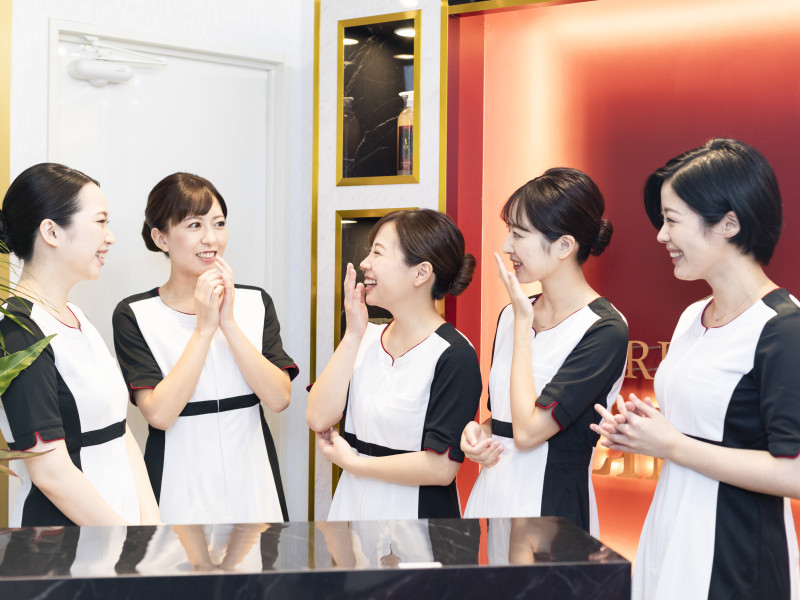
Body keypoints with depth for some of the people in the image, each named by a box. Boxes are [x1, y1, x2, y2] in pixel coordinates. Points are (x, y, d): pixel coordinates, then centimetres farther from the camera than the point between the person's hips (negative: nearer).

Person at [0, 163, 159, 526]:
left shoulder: (75, 318, 12)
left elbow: (119, 434, 9)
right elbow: (51, 472, -20)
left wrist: (150, 521, -1)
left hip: (121, 519, 8)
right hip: (60, 526, -8)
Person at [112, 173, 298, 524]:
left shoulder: (255, 303, 3)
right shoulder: (134, 315, -6)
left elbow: (279, 399, -8)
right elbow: (160, 414, -17)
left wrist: (229, 323, -16)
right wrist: (204, 328, -18)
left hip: (253, 485, 3)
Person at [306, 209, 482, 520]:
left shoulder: (454, 356, -17)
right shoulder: (368, 338, 3)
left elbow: (441, 468, -22)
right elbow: (319, 418, -7)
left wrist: (352, 462, -11)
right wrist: (352, 335, -9)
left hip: (414, 510, -6)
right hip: (351, 503, 6)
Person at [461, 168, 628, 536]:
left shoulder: (604, 330, -16)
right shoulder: (512, 315, 6)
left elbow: (528, 429, -21)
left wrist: (524, 324, -14)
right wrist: (478, 432, -5)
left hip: (548, 506, -6)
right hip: (490, 492, 6)